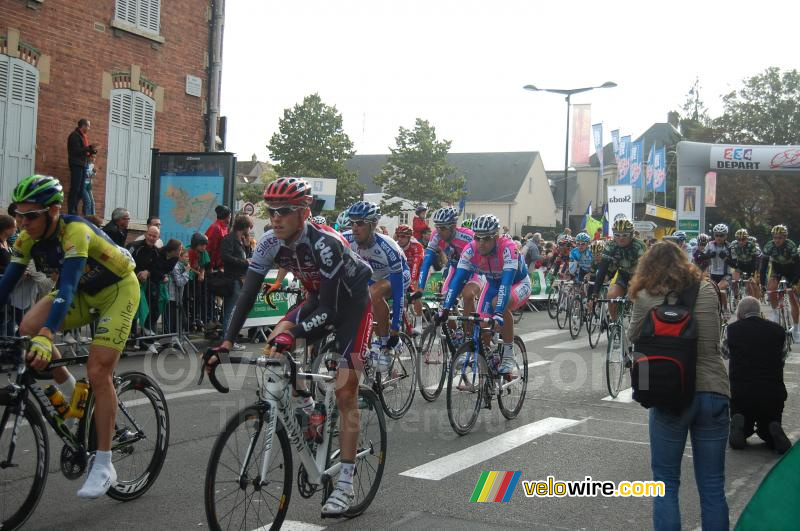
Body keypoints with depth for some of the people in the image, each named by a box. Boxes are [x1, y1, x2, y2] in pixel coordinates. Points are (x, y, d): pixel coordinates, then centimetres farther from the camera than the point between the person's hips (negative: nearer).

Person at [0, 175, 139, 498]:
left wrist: (47, 337, -53)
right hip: (84, 293, 6)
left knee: (98, 374, -15)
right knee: (29, 328, -20)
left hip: (117, 289, -6)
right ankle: (71, 393, 4)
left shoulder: (75, 232, -33)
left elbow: (67, 287, -42)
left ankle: (104, 466, -5)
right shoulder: (28, 238, -13)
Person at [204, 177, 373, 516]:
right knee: (273, 347, -16)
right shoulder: (270, 244, -16)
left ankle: (345, 483, -4)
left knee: (345, 392, -10)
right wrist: (227, 342, -26)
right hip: (319, 300, 6)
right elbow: (248, 294, -17)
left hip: (351, 304, -6)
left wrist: (292, 334, -47)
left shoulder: (325, 243, -34)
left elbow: (328, 309, -34)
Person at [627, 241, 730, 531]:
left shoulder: (646, 297, -5)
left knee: (666, 484, 10)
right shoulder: (707, 290, 4)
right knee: (712, 487, 11)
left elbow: (633, 338, 9)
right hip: (714, 391, 3)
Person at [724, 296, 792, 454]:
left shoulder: (732, 329, -3)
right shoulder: (778, 330, 1)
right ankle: (774, 430, -10)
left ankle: (739, 423, -10)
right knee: (767, 434, 24)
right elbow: (783, 357, 15)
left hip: (740, 393, -1)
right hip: (773, 394, 1)